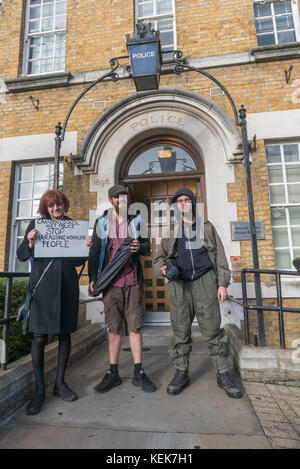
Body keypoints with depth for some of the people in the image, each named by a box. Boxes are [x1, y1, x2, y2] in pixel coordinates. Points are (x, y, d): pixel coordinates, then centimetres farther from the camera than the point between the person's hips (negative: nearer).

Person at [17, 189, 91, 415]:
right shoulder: (36, 224, 6)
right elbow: (22, 255, 4)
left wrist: (86, 247, -6)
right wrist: (30, 242, -16)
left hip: (67, 286, 2)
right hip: (42, 285, -2)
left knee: (65, 333, 9)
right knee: (40, 336, -1)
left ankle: (60, 382, 26)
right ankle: (40, 389, 17)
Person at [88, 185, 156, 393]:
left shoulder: (136, 220, 9)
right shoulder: (102, 222, 8)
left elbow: (147, 246, 11)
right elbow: (94, 252, 8)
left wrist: (139, 247, -13)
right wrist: (92, 278, 0)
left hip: (132, 280, 0)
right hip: (111, 281, 0)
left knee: (135, 326, 3)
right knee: (114, 327, 7)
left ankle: (139, 373, 15)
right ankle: (113, 373, 20)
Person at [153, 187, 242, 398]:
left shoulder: (207, 227, 13)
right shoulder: (171, 231, 14)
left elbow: (220, 256, 10)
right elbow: (158, 258, 15)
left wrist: (222, 283, 2)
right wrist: (162, 268, -8)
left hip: (205, 281, -1)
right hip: (179, 284, 1)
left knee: (213, 329, 2)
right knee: (180, 331, 5)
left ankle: (223, 374, 17)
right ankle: (181, 373, 19)